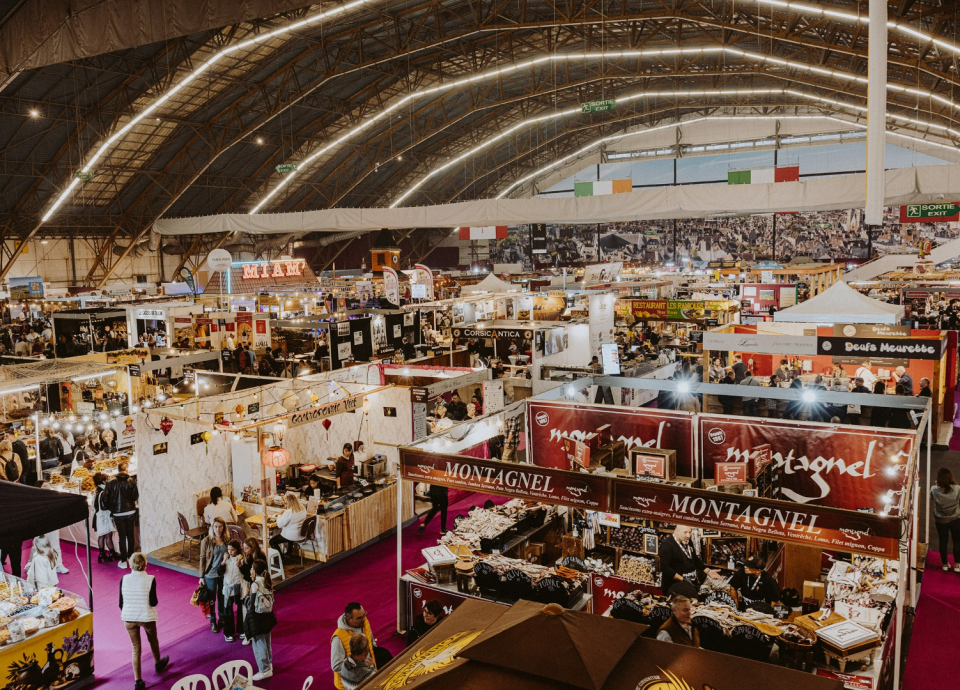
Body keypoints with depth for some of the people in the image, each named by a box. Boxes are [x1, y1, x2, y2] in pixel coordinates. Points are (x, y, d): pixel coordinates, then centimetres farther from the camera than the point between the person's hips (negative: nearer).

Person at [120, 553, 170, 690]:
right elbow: (153, 602, -15)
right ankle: (158, 663, 50)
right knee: (153, 640, 27)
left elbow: (121, 603, -3)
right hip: (146, 617, -2)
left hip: (129, 618, 2)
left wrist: (126, 614, 15)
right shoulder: (150, 580, -17)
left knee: (135, 649, 15)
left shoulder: (124, 579, -9)